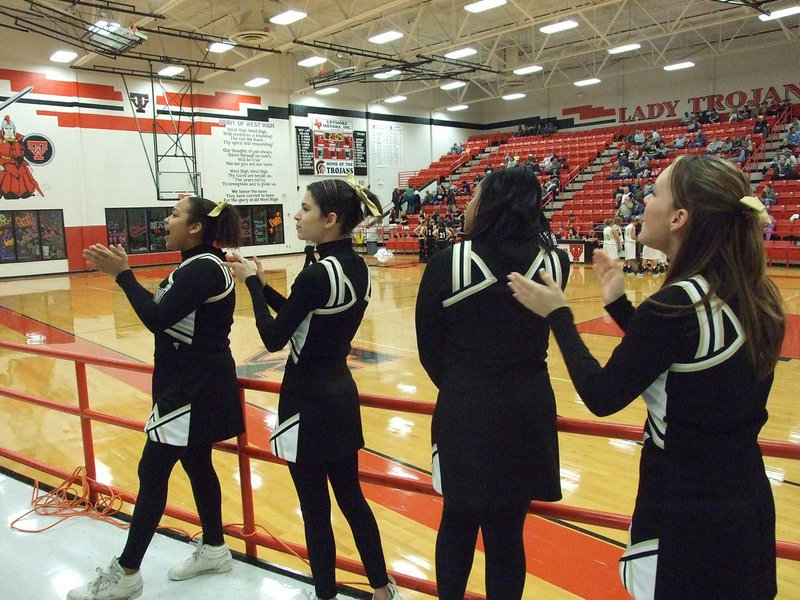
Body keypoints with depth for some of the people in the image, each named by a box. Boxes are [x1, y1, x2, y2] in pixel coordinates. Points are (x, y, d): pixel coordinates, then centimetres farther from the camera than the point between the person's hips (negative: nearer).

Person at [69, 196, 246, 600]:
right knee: (197, 464, 18)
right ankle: (213, 549, 32)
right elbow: (165, 311, 15)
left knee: (152, 473, -2)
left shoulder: (204, 268, -20)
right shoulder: (197, 265, 12)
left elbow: (157, 319, -25)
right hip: (193, 384, 10)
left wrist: (123, 274, -17)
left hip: (195, 389, -10)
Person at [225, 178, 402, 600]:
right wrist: (263, 284, 8)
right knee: (351, 498, 20)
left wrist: (251, 282, -5)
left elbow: (273, 338, -15)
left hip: (309, 404, -9)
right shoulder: (357, 268, 4)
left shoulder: (317, 273, -22)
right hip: (341, 396, 9)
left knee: (315, 510, 8)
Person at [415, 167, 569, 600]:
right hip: (528, 413, 2)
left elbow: (429, 350, -2)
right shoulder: (554, 262, -6)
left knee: (457, 524, 21)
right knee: (506, 532, 15)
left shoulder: (447, 263, -12)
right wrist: (530, 225, 12)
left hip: (464, 413, -1)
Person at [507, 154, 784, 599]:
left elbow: (601, 397, -16)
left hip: (686, 517, -8)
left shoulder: (676, 306, -25)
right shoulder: (756, 296, -1)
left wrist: (557, 315, -7)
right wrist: (619, 304, 11)